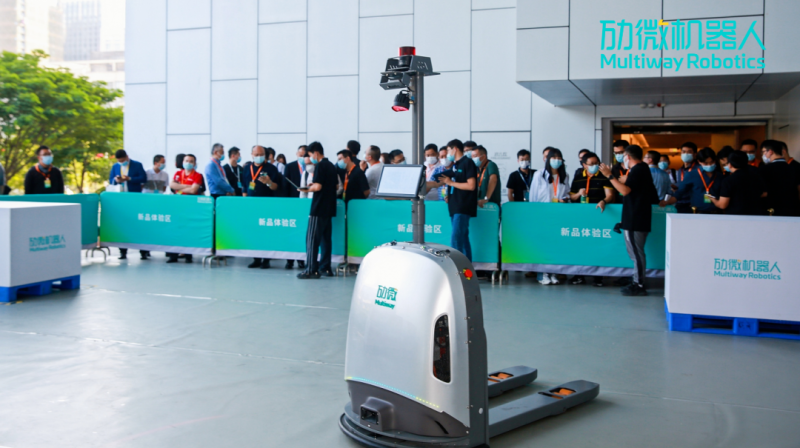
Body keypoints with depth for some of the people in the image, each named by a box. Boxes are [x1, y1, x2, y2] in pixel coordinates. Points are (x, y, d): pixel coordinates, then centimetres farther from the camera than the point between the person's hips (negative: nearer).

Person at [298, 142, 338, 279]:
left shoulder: (320, 166, -12)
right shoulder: (331, 166, 14)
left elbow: (318, 187, -20)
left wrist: (308, 189, -1)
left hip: (318, 208, -9)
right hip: (329, 208, 9)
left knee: (312, 239, -6)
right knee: (325, 239, 11)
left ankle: (311, 270, -7)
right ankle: (325, 268, 13)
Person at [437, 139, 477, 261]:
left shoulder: (467, 163, -8)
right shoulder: (455, 165, 17)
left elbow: (471, 186, -16)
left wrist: (451, 182, -14)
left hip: (463, 208, -9)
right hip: (455, 207, 9)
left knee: (456, 239, -15)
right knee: (463, 238, 10)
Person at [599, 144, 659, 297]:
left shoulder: (637, 170, -15)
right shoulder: (643, 169, 17)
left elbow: (625, 190, -26)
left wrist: (609, 175, -23)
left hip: (634, 220, -11)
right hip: (639, 219, 11)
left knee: (636, 253, -7)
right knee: (636, 253, 15)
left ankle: (639, 286, -4)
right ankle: (638, 283, 20)